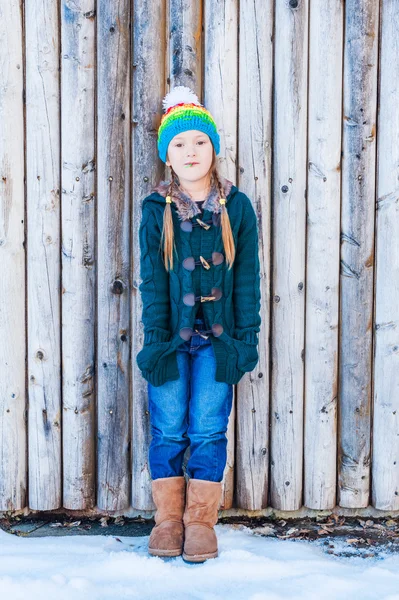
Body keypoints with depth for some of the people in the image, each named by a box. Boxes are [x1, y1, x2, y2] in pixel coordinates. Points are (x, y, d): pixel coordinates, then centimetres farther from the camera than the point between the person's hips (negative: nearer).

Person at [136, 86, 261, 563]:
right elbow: (152, 279, -2)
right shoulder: (156, 210, 1)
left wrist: (246, 337, -2)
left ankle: (201, 520, 13)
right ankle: (168, 518, 18)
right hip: (172, 338, 0)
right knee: (168, 430, 4)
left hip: (217, 339, 0)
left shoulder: (237, 207, 2)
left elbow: (247, 277, 3)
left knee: (208, 431, 1)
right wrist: (156, 337, -8)